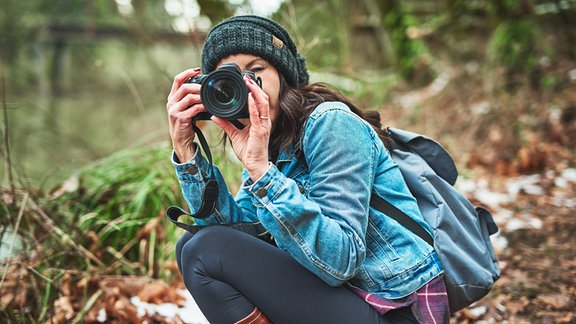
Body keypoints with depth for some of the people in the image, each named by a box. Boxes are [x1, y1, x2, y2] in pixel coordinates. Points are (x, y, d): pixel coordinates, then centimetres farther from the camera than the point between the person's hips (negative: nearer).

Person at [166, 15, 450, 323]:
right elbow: (231, 227, -2)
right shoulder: (269, 145, 8)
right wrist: (185, 149, -10)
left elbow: (340, 261, -24)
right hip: (343, 293, 8)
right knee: (192, 243, 3)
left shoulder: (330, 123, -17)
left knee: (204, 252, -16)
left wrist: (260, 169, -30)